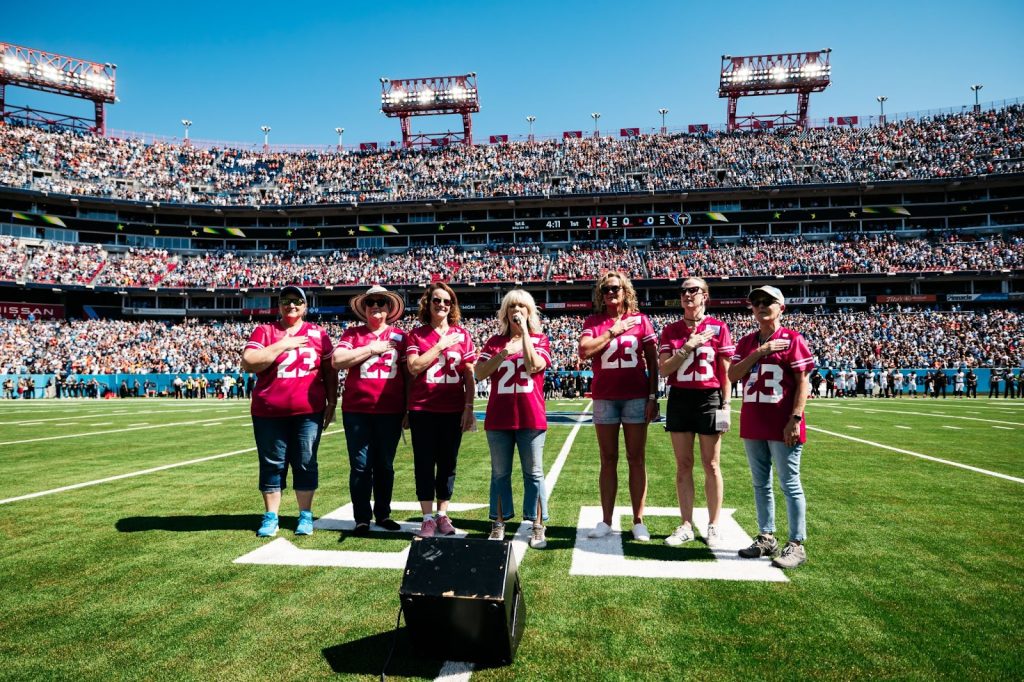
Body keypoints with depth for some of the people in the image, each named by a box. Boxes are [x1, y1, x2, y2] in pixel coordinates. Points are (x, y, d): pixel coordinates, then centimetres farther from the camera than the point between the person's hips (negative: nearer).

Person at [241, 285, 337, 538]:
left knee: (306, 464, 6)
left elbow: (330, 371, 10)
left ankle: (305, 516, 17)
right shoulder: (264, 331, 4)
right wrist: (282, 345, -12)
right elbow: (248, 363, -9)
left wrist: (332, 403, 6)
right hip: (270, 412, 0)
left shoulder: (318, 333, 8)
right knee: (272, 465, 7)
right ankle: (271, 517, 17)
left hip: (309, 411, 0)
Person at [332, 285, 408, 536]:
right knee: (360, 466, 3)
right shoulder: (353, 333, 6)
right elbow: (337, 361, -8)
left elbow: (409, 374, 8)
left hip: (390, 412, 1)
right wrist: (372, 348, -11)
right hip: (357, 411, -1)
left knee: (385, 465, 11)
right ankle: (362, 518, 12)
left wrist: (409, 409, 4)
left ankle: (383, 514, 24)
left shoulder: (400, 336, 7)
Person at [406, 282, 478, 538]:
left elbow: (469, 375, 5)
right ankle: (427, 518, 10)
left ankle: (443, 515, 20)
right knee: (424, 464, 2)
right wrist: (440, 346, -11)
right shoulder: (417, 334, 3)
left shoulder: (462, 335, 6)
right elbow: (414, 367, -11)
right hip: (423, 410, -1)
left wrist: (469, 407, -1)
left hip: (453, 411, 1)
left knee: (448, 463, 8)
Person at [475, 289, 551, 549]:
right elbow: (479, 373, 0)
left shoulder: (539, 339, 5)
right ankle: (498, 526, 18)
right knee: (500, 473, 8)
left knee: (533, 472, 4)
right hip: (499, 417, 2)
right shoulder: (495, 341, 9)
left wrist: (524, 331, -10)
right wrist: (502, 354, -13)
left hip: (531, 417, -2)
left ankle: (538, 528, 11)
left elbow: (534, 366, -14)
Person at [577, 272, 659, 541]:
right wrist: (615, 330, -10)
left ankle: (638, 521, 13)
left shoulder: (640, 320, 4)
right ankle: (606, 521, 15)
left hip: (637, 396, -1)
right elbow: (583, 351, -12)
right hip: (604, 397, 1)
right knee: (608, 460, 8)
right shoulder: (593, 321, 5)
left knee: (636, 459, 5)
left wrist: (653, 397, -2)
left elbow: (653, 361, 4)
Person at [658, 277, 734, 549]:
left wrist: (725, 404, -4)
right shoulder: (671, 330, 7)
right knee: (683, 464, 7)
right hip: (679, 398, 3)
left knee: (711, 465, 5)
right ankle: (686, 525, 16)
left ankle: (714, 526, 17)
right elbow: (663, 369, -1)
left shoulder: (718, 327, 0)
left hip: (709, 398, -2)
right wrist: (687, 348, -12)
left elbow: (725, 371, 0)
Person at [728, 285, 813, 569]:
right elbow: (732, 375, -1)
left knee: (790, 485, 1)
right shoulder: (747, 342, 12)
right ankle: (766, 538, 26)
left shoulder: (792, 339, -4)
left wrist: (795, 419, -16)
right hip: (752, 424, 6)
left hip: (782, 426, -6)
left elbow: (802, 382, -8)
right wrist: (760, 352, -11)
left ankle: (796, 545, 9)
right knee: (760, 484, 14)